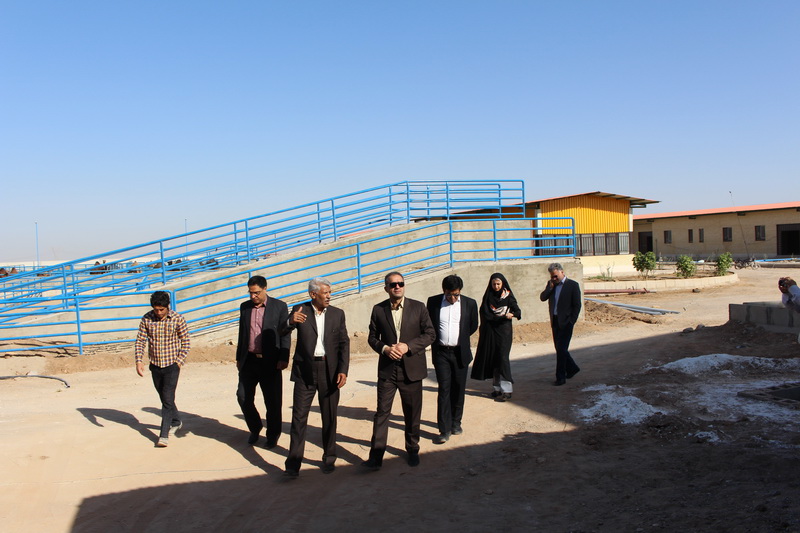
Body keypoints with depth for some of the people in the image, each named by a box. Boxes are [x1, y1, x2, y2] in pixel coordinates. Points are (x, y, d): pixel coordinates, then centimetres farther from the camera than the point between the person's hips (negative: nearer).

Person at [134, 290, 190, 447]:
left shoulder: (177, 319, -11)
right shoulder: (147, 319, -4)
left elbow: (185, 342, -3)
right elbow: (140, 341, 1)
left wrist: (179, 361, -9)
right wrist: (139, 361, -12)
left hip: (172, 365, -4)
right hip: (155, 365, 4)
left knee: (167, 399, -9)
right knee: (164, 398, 17)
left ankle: (164, 435, -4)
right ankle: (176, 422, 40)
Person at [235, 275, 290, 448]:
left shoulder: (279, 306, -3)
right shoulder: (244, 307, 10)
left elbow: (285, 335, -4)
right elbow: (242, 334, 16)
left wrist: (284, 358, -11)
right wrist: (239, 358, 14)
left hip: (270, 362, -4)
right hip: (249, 361, 4)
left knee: (272, 401, 3)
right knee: (243, 396, 4)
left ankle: (272, 435, 21)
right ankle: (255, 429, 29)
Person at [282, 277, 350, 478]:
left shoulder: (337, 314, 3)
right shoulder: (300, 311, -1)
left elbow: (344, 343, 3)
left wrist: (343, 370, -7)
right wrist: (291, 322, -28)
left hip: (330, 371, 1)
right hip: (305, 371, -1)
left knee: (329, 417, 10)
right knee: (299, 416, -1)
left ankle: (329, 458, 24)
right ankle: (293, 463, 5)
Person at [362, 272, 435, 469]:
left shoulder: (418, 307, -1)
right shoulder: (378, 310, 1)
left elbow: (430, 333, -2)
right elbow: (372, 337, 8)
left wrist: (408, 346, -15)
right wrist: (384, 348, -13)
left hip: (411, 369, 0)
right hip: (387, 369, 0)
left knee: (412, 413, 12)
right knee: (382, 411, -1)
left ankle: (413, 450, 30)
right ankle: (376, 455, 4)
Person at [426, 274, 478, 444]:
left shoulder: (469, 303, -2)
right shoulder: (433, 302, -2)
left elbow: (473, 326, 11)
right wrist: (437, 340, 9)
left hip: (460, 352, 1)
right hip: (441, 353, -1)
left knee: (458, 390, 9)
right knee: (444, 389, -4)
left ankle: (456, 422, 26)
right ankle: (445, 430, -3)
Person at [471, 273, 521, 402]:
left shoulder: (508, 296, -1)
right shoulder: (488, 296, 8)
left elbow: (517, 310, -11)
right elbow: (484, 313, 6)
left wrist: (512, 314, -32)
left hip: (504, 331, -3)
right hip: (490, 331, 4)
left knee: (502, 358, -10)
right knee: (493, 359, 3)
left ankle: (506, 390, -11)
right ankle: (497, 387, 12)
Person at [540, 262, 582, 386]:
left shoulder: (573, 285, -7)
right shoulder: (551, 284, 10)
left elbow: (577, 305, -7)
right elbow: (542, 297, 2)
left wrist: (571, 322, -12)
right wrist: (550, 286, -11)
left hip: (565, 322, -6)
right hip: (555, 321, 6)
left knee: (561, 349, -7)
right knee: (560, 348, 13)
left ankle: (560, 377, 0)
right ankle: (572, 368, 33)